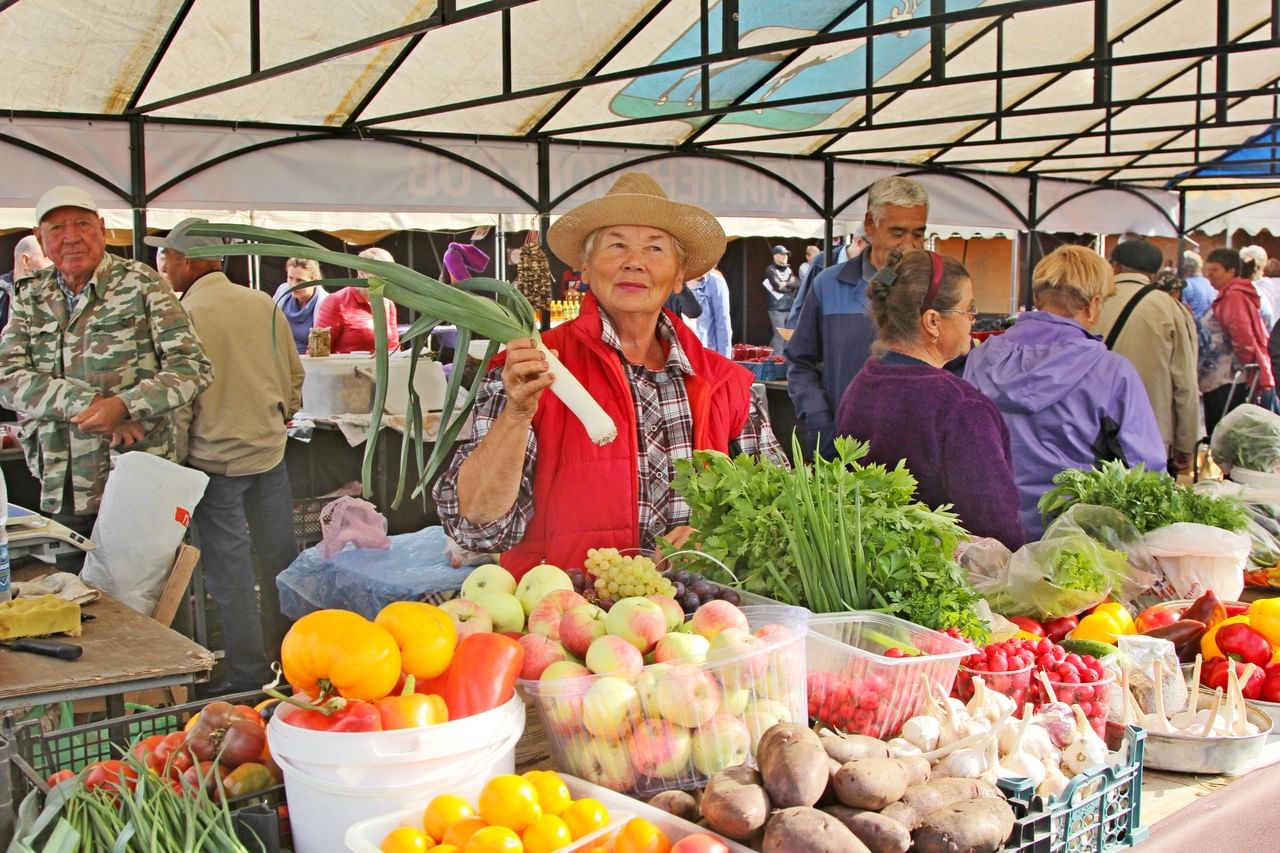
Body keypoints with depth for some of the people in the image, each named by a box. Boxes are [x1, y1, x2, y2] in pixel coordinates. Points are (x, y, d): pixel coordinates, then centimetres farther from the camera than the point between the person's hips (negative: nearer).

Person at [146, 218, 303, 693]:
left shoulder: (185, 315, -14)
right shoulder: (265, 306, 1)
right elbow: (294, 375, 10)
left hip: (216, 458, -5)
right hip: (269, 450, 5)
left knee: (229, 569, 4)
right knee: (279, 561, 15)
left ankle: (248, 675, 9)